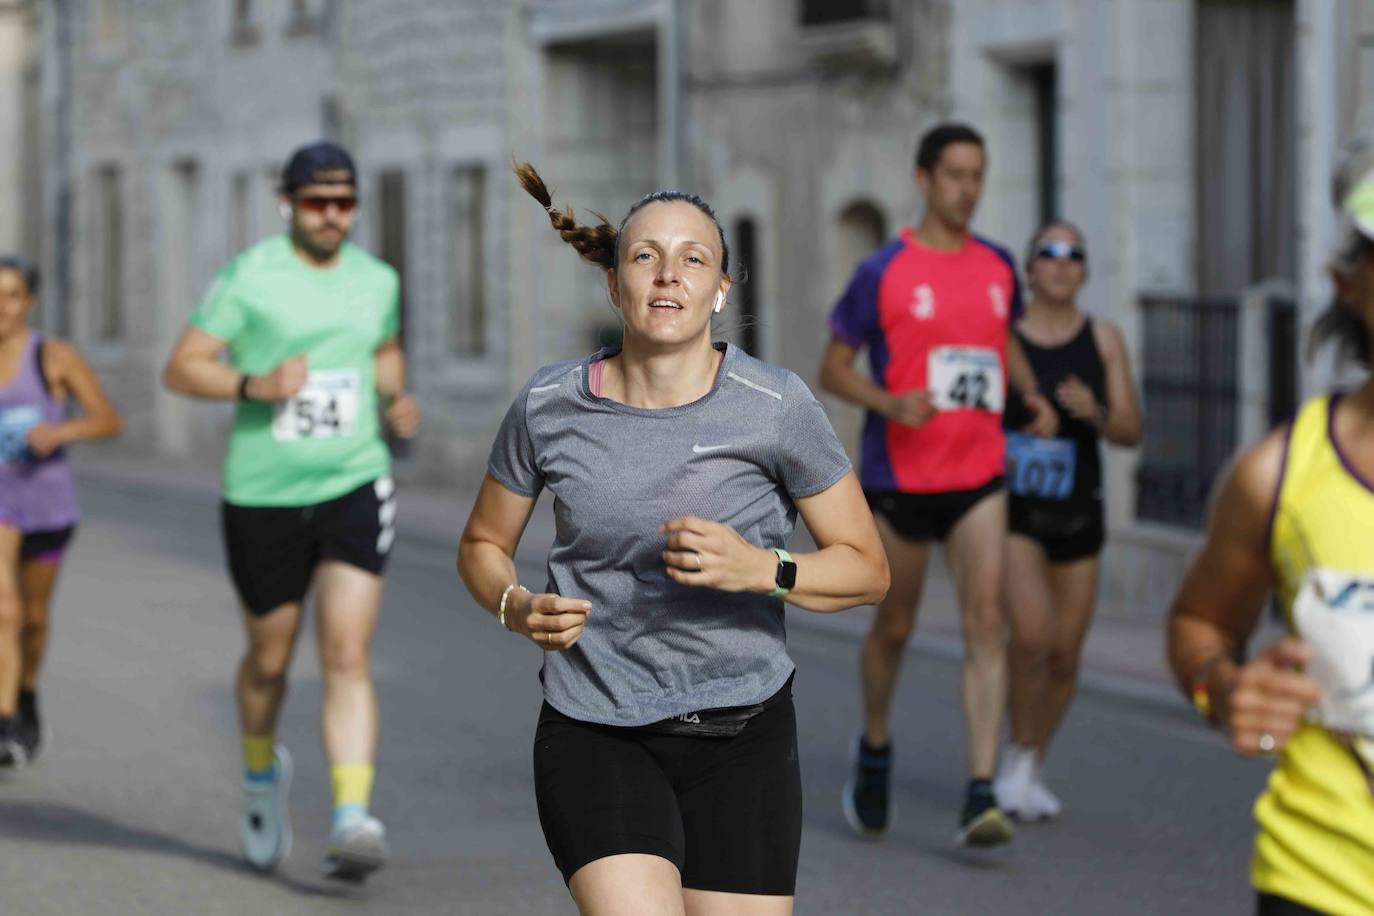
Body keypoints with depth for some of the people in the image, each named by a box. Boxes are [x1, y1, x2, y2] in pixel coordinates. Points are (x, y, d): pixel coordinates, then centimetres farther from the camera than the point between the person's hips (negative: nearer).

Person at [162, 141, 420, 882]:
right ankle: (262, 773, 43)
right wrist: (256, 385, -24)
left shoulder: (377, 280, 6)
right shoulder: (247, 277, -7)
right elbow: (182, 368, -7)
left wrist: (398, 402, 5)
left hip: (355, 486, 1)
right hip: (263, 494, -1)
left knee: (347, 658, -13)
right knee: (269, 659, 13)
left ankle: (351, 822, -21)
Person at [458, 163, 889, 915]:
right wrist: (517, 607, -8)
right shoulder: (549, 407, -2)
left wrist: (760, 568, -19)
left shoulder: (775, 406, -7)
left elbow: (866, 568, 0)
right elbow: (482, 543, 14)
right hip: (595, 735, 0)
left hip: (742, 741, 1)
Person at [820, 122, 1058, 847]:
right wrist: (890, 402, -20)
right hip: (899, 475, -2)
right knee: (895, 626, 11)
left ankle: (980, 795, -16)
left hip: (978, 475, 2)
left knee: (985, 618, -12)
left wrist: (1032, 396, 7)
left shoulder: (998, 267, 7)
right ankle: (874, 748, 40)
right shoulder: (882, 272, -6)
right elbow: (833, 368, -2)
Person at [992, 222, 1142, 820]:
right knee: (1032, 632, -22)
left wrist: (1094, 411, -20)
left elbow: (1131, 431, 0)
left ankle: (1031, 771, 29)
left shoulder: (1103, 340, 2)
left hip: (1076, 513, 3)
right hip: (1010, 507, -3)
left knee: (1065, 656, 6)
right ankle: (1018, 757, 0)